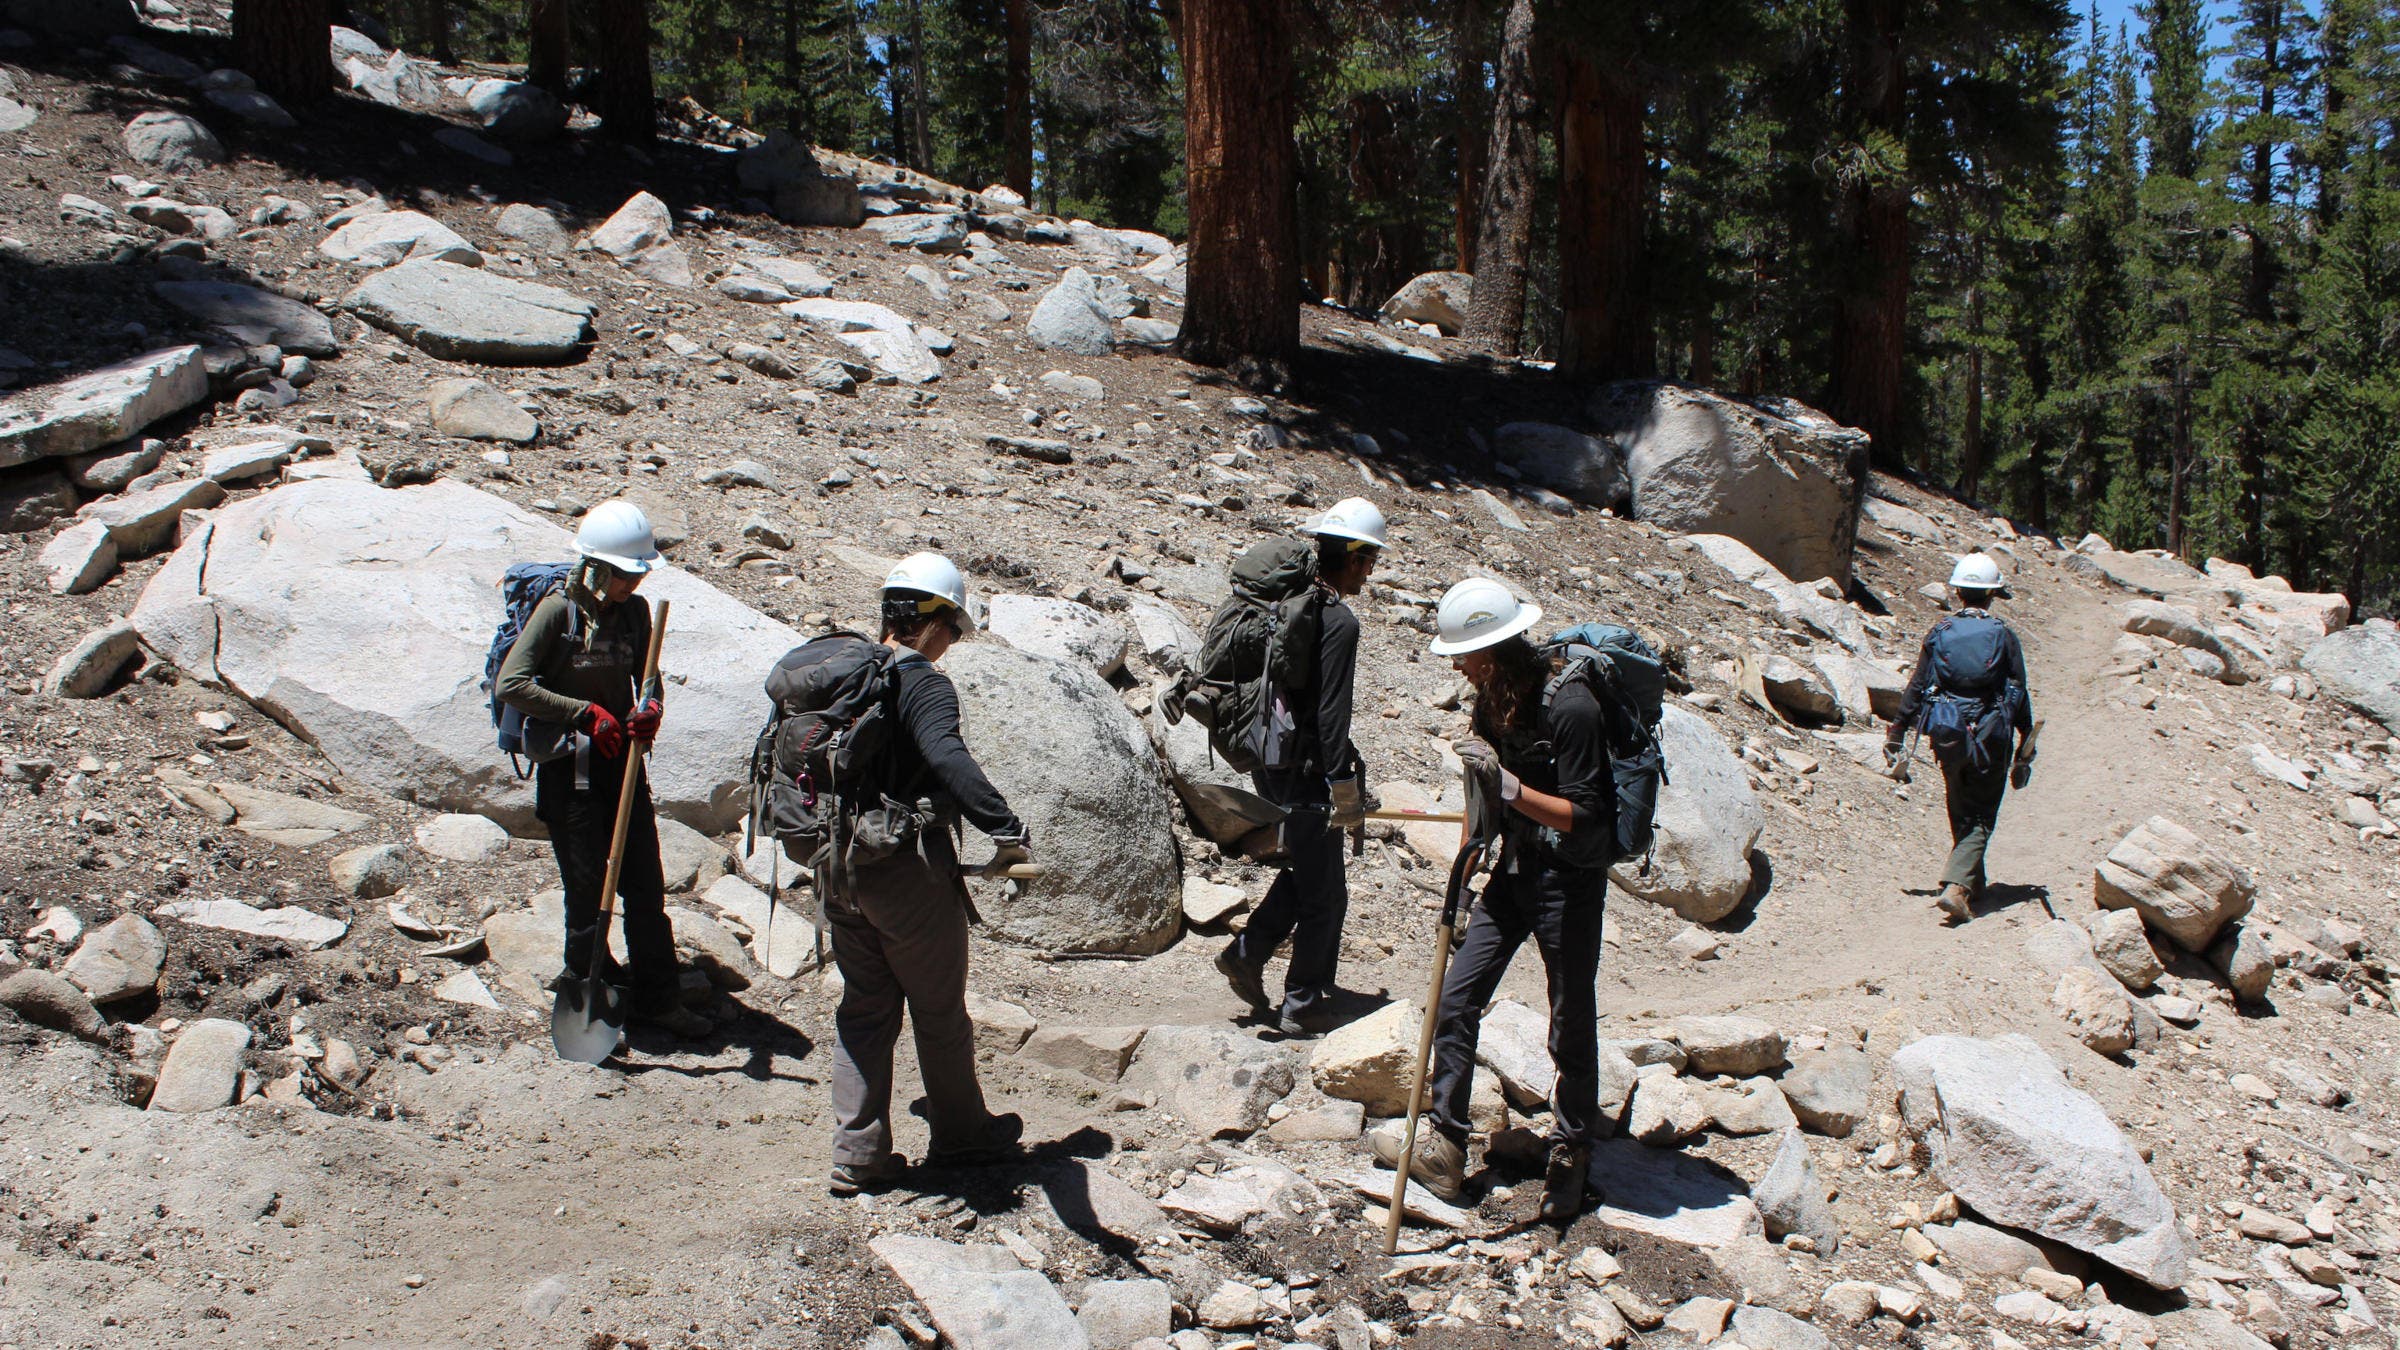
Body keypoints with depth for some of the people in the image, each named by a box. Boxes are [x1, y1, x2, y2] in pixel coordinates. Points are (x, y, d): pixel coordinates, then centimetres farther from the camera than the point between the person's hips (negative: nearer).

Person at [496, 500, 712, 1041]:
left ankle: (657, 998, 15)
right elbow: (512, 683, -16)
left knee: (646, 884, 6)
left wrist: (651, 705, -14)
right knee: (586, 884, 2)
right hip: (568, 767, -5)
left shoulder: (634, 611, 3)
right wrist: (586, 712, -20)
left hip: (621, 761, 5)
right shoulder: (558, 609, -13)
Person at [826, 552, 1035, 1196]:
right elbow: (946, 757, -37)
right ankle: (959, 1135, 30)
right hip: (908, 873, -7)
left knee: (863, 1009, 17)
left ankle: (857, 1155, 18)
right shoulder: (924, 685, -17)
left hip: (840, 870, 7)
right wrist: (1006, 828, -43)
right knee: (939, 1013, 12)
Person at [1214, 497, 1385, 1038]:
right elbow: (1331, 714, -22)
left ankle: (1248, 952, 22)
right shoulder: (1339, 622, -18)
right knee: (1324, 893, 6)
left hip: (1269, 764, 8)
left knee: (1306, 868, 25)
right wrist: (1345, 788, -16)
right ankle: (1304, 1006, 14)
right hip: (1306, 774, -8)